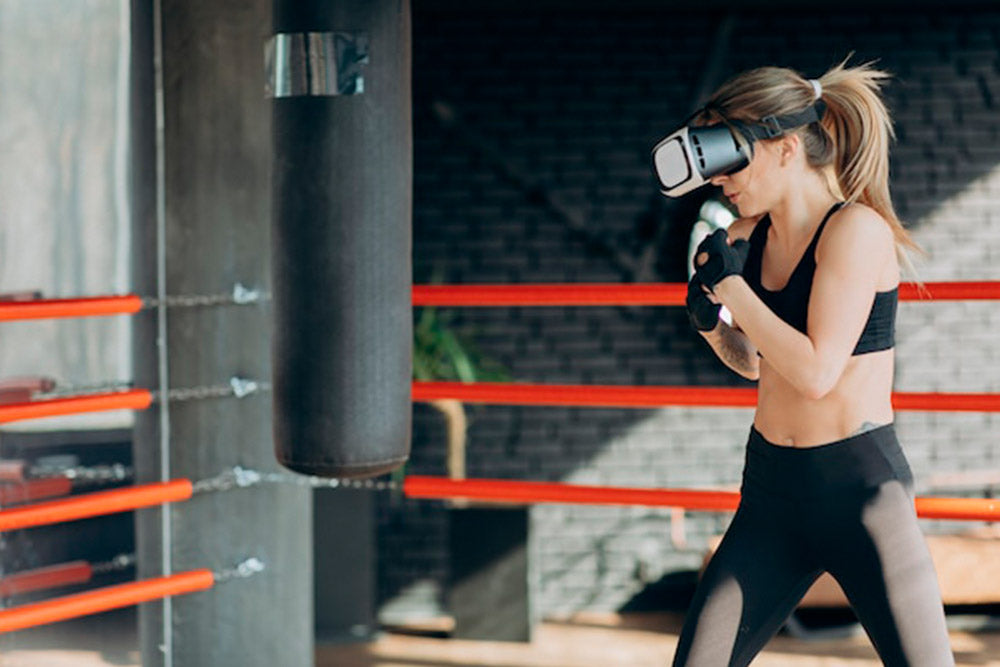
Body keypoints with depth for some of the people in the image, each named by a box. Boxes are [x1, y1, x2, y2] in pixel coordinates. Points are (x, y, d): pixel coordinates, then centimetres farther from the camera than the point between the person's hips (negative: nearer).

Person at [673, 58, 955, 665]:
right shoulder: (747, 237, 6)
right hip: (771, 489, 7)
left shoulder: (857, 229, -13)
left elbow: (815, 373, -22)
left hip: (860, 485, -6)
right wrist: (712, 325, 0)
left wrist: (732, 284, -14)